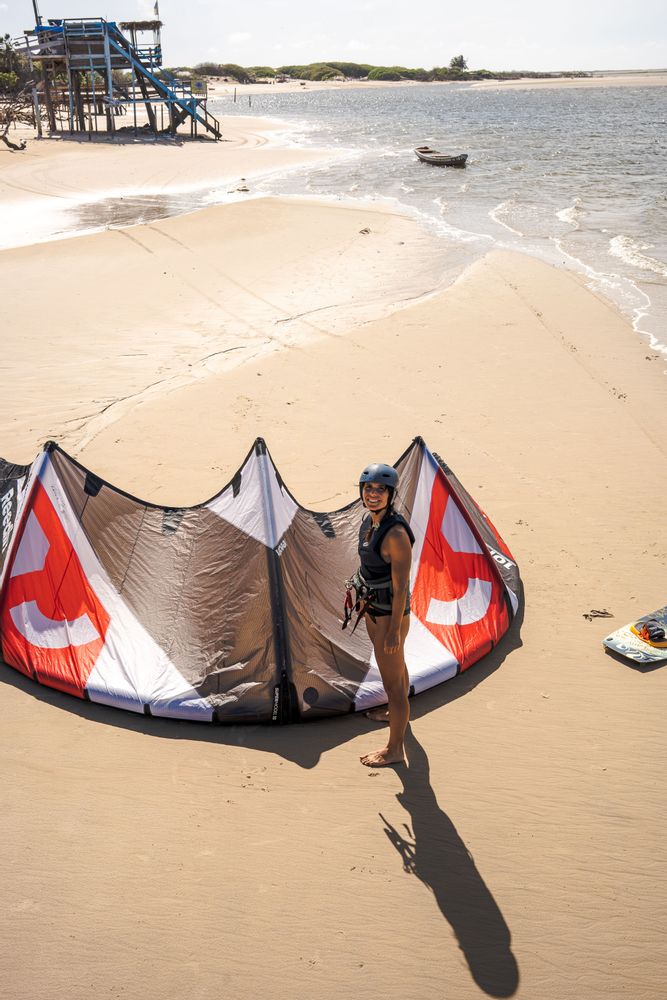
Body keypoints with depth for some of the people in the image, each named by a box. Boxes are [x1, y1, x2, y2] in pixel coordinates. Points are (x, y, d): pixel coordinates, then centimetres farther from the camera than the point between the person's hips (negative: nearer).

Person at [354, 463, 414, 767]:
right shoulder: (370, 521, -2)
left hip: (390, 613, -9)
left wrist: (394, 630, -22)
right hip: (373, 606, 9)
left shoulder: (396, 533, -29)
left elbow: (401, 586, -25)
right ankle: (400, 712, 56)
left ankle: (395, 749, 22)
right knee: (395, 665, 31)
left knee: (391, 681, 5)